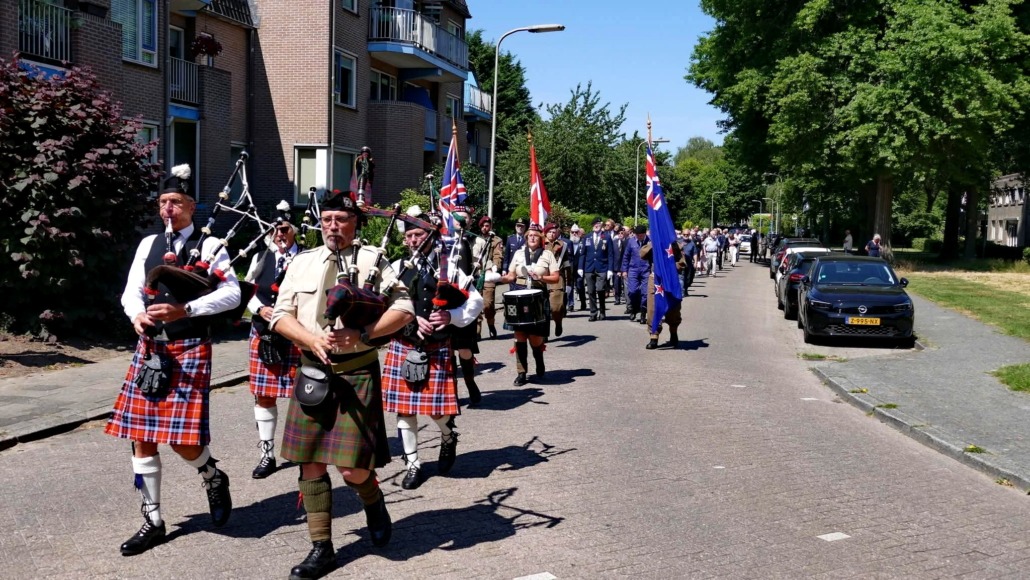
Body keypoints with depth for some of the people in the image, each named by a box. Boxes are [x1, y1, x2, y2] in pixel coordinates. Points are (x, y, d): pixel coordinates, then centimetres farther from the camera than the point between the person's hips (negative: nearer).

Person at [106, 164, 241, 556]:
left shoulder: (209, 245, -2)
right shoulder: (148, 245, 12)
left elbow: (232, 294, -11)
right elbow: (131, 291, 12)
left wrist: (186, 309, -21)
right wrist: (137, 315, -11)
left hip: (189, 349, -5)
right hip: (150, 348, 5)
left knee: (183, 440, -9)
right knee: (141, 437, 6)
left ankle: (214, 479, 25)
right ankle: (152, 521, 18)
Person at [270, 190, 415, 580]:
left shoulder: (372, 260, 0)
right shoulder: (303, 263, 8)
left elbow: (404, 309, -6)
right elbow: (281, 315, 5)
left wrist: (363, 334, -19)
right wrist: (313, 339, -13)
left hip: (357, 372, -3)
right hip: (312, 370, 4)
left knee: (353, 468, -7)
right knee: (311, 463, 5)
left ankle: (373, 500, 28)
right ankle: (321, 548, 17)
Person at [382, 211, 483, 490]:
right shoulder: (397, 268, 4)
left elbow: (476, 301, 0)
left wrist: (451, 316, -15)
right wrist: (413, 320, -17)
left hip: (438, 349, -2)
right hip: (403, 347, 2)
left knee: (438, 408, -1)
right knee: (403, 407, 6)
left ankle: (448, 438, 34)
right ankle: (413, 464, 22)